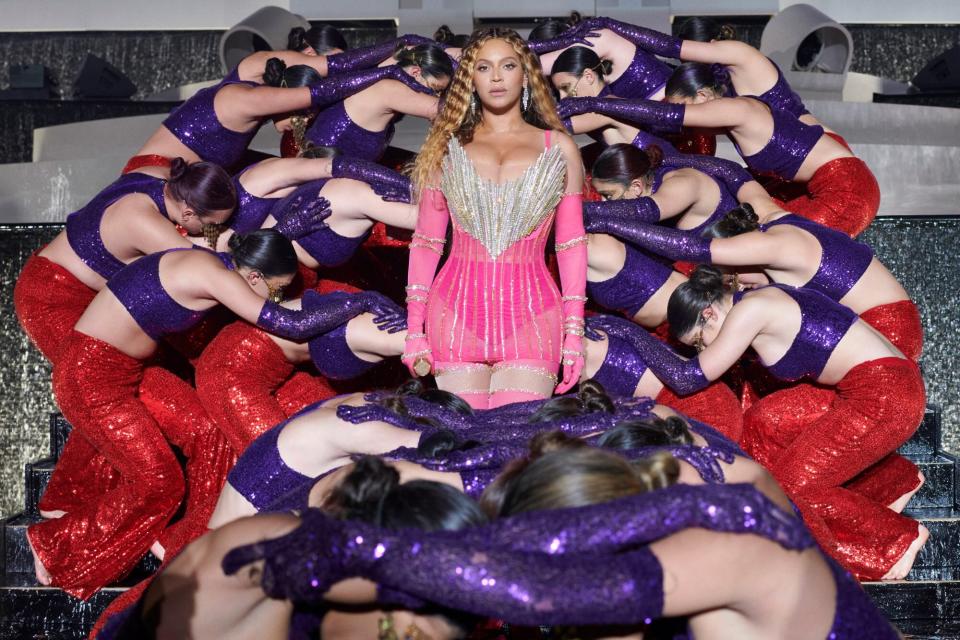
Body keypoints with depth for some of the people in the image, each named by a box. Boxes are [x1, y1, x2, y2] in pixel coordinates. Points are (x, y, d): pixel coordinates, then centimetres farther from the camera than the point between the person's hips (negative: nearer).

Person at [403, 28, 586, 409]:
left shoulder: (559, 148, 12)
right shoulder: (446, 147, 12)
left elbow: (572, 245, 9)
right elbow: (425, 242, 9)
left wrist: (574, 331, 2)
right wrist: (414, 331, 2)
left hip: (530, 314, 0)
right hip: (458, 311, 1)